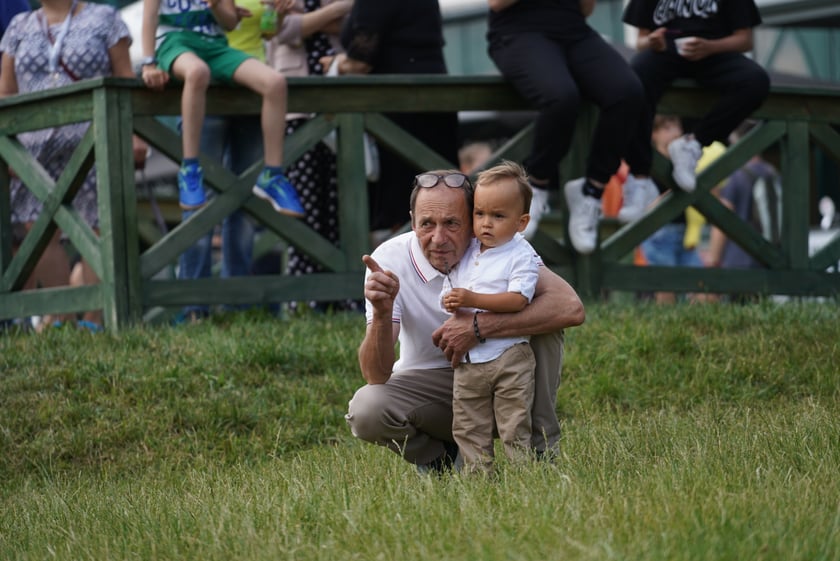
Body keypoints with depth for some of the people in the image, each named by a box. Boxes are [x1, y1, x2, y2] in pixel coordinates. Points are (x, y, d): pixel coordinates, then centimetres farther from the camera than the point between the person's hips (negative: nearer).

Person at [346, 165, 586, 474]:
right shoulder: (389, 261, -19)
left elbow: (571, 308, -36)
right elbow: (376, 375, -23)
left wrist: (478, 327, -40)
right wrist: (382, 314, -44)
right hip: (429, 384, 0)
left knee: (542, 322, -26)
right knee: (365, 410, -30)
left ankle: (540, 449, -11)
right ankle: (440, 459, 2)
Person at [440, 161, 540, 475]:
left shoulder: (521, 256, -7)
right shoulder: (467, 252, 11)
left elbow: (518, 299, -20)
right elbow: (452, 292, 22)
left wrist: (473, 299, -25)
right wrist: (452, 303, -3)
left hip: (509, 357, -6)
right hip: (467, 358, 6)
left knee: (514, 426, -2)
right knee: (467, 426, 8)